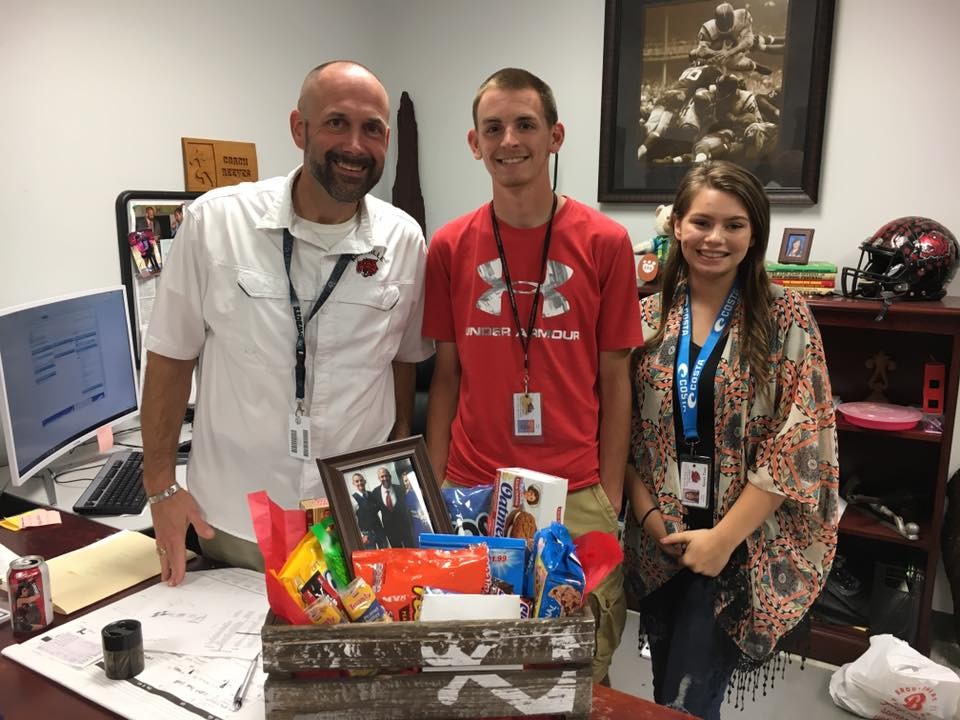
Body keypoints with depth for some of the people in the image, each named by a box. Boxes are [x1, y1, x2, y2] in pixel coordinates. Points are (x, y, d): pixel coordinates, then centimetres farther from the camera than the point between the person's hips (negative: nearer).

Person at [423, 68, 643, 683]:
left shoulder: (605, 243, -4)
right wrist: (434, 486, 2)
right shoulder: (450, 247, 1)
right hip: (470, 491, 2)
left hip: (576, 495, -1)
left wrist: (610, 495, -2)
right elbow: (447, 375, 6)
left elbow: (614, 380, 0)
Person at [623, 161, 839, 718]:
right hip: (659, 540, 3)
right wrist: (648, 514, -6)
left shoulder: (786, 317, -7)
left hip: (745, 545, -3)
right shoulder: (649, 316, 2)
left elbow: (797, 443, -12)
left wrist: (723, 537, -15)